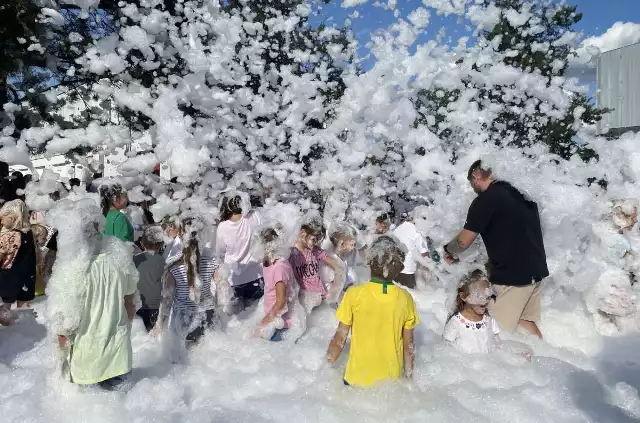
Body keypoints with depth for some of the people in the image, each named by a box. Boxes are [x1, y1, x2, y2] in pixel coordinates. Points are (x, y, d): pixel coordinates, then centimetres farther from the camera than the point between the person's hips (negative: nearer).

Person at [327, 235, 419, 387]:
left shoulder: (354, 294, -18)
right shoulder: (405, 299, -12)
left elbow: (340, 338, -11)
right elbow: (408, 344, -3)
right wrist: (408, 375, 12)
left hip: (358, 378, -2)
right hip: (392, 378, 2)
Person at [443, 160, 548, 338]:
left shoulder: (485, 200, -13)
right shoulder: (520, 194, 13)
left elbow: (463, 242, -12)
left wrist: (448, 250, 9)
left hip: (512, 274, -9)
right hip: (534, 269, 9)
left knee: (499, 329, -2)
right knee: (527, 320, 17)